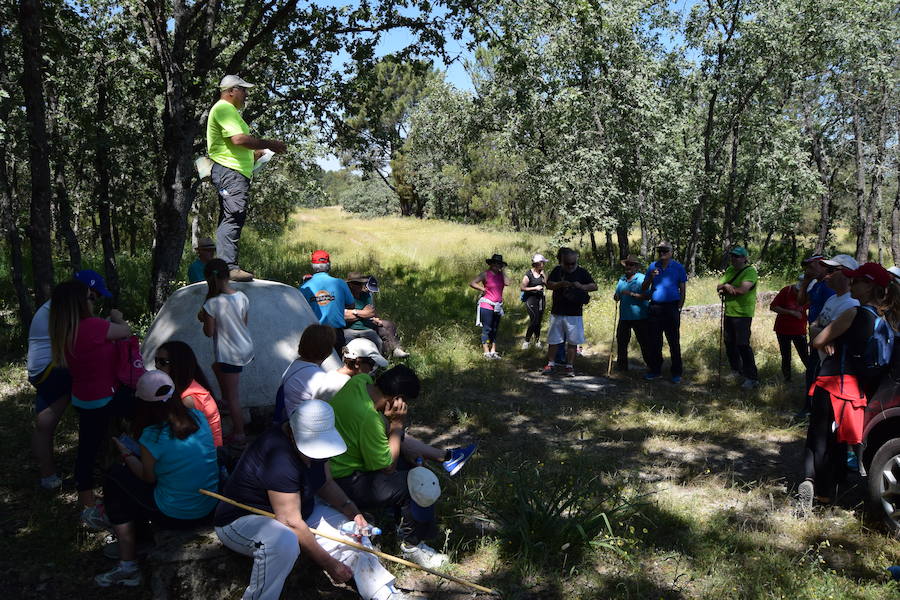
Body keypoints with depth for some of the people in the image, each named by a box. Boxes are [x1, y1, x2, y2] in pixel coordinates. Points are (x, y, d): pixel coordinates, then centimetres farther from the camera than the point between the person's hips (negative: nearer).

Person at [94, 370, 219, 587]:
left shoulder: (152, 437, -20)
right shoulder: (197, 416, -3)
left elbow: (148, 477, -4)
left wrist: (127, 454, 11)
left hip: (176, 517, -6)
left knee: (114, 479, 12)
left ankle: (127, 564, 13)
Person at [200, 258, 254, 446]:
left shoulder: (212, 304, -21)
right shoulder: (242, 297, -4)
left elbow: (209, 332, -11)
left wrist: (203, 319, 6)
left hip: (230, 354, -7)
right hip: (246, 347, 7)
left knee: (233, 396, 5)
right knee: (217, 366, 35)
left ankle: (239, 434, 14)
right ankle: (225, 399, 47)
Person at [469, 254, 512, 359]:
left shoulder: (500, 274, 8)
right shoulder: (485, 274, -6)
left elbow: (507, 283, -12)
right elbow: (472, 283, -13)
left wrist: (502, 271, -4)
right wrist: (483, 289, -12)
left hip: (497, 307, 6)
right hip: (487, 306, -6)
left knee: (495, 330, 10)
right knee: (487, 329, -3)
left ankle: (493, 351, 17)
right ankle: (486, 353, 2)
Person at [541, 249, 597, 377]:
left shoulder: (582, 272, 3)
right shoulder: (557, 270, 7)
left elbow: (594, 286, -1)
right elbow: (548, 285, 1)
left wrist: (581, 286, -19)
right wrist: (560, 284, -17)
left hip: (574, 314, -1)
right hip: (557, 312, 1)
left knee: (573, 341, 1)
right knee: (553, 340, 6)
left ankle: (570, 366, 8)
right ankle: (550, 364, 16)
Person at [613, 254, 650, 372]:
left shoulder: (642, 279, -5)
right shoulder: (622, 279, 14)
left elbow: (647, 296, -15)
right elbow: (616, 296, 20)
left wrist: (632, 294, -22)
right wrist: (616, 297, -3)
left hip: (639, 317, -6)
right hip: (624, 317, 6)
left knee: (644, 342, 0)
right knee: (621, 341, 9)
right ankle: (621, 365, 20)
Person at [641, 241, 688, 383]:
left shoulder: (678, 267, 3)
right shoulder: (652, 266, 10)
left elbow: (682, 290, 4)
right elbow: (643, 289, 10)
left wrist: (679, 308, -3)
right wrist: (651, 278, -9)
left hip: (671, 307, -3)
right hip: (654, 307, 3)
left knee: (674, 342, 0)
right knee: (653, 341, 6)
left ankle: (676, 373, 7)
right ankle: (655, 370, 17)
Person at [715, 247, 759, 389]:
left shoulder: (750, 271, -12)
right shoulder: (729, 270, 12)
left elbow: (742, 290, -25)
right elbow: (719, 286, 7)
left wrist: (725, 288, -10)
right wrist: (726, 286, -16)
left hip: (742, 314, -8)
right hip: (729, 312, 8)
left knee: (742, 345, -10)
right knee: (729, 344, 16)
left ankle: (752, 377, -3)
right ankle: (736, 371, 33)